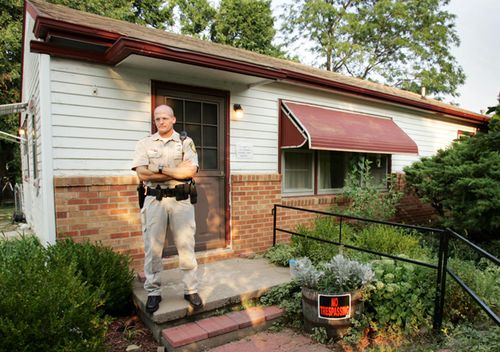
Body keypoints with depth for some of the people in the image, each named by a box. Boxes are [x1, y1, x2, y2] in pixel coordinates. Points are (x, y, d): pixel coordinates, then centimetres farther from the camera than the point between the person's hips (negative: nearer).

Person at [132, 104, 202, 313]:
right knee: (153, 247, 4)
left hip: (181, 200, 0)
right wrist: (177, 171, -8)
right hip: (154, 200, 0)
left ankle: (191, 290, 17)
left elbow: (191, 171, -8)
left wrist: (160, 168, -9)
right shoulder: (145, 144, 8)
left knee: (186, 246, 4)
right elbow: (142, 174, -6)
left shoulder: (186, 142, 7)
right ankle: (153, 292, 18)